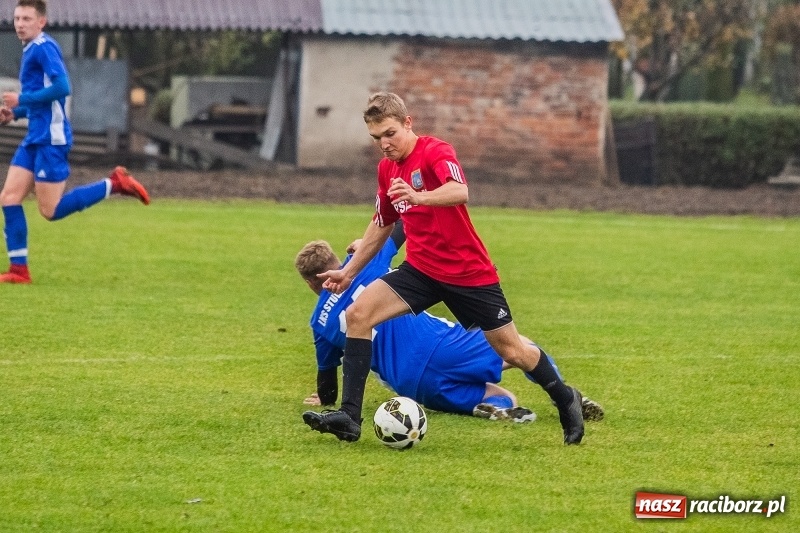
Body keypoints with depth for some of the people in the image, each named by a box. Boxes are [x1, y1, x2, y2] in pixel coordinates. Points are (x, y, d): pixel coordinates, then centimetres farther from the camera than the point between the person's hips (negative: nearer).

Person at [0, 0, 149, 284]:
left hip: (50, 138, -9)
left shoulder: (43, 48, -12)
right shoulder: (31, 50, 18)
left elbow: (62, 87, -23)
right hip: (35, 139, 9)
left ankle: (114, 184, 2)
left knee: (51, 209, -7)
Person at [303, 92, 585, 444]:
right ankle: (349, 418, -16)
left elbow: (460, 191, -37)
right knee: (358, 313, -14)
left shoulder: (435, 152, -15)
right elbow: (382, 225, 23)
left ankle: (565, 400, 31)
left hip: (469, 273, -6)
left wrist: (419, 197, -55)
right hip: (421, 270, 6)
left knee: (512, 352, 2)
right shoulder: (386, 168, 7)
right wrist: (349, 271, 23)